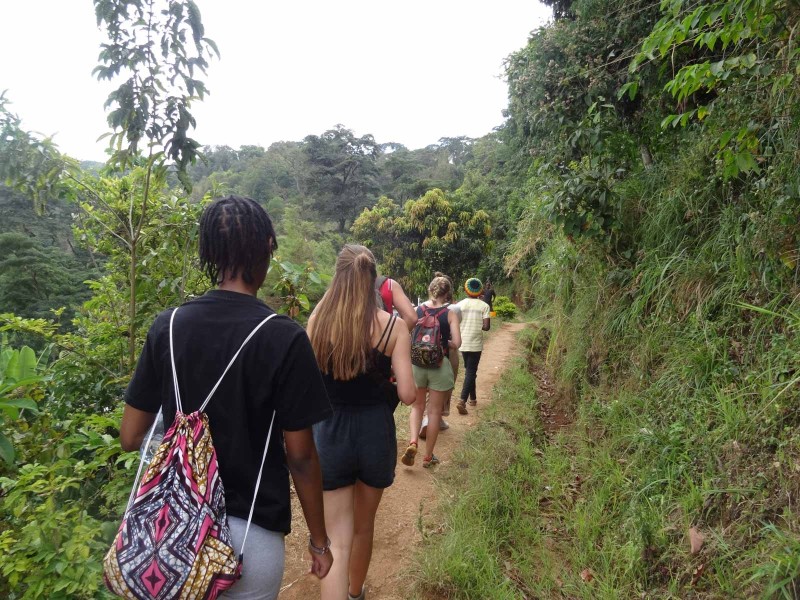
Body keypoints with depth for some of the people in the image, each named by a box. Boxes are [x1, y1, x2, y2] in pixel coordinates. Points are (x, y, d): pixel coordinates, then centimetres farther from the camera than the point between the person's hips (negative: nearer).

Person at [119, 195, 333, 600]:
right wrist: (319, 540, -1)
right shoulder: (283, 338, -20)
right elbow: (300, 456, -14)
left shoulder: (167, 327, -8)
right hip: (251, 532, -3)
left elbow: (130, 437, -1)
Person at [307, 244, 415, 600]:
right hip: (375, 433, 1)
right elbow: (407, 395, -13)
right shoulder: (392, 326, -11)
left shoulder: (318, 322, -8)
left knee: (336, 541, 11)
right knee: (363, 525, 26)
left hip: (329, 434, 0)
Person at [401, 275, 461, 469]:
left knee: (417, 406, 19)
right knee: (434, 411, 11)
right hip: (440, 365, -2)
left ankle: (413, 442, -3)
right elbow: (456, 343, -13)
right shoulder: (450, 314, -7)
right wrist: (444, 343, 7)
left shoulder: (416, 311, -2)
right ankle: (428, 456, 21)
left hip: (417, 364, 2)